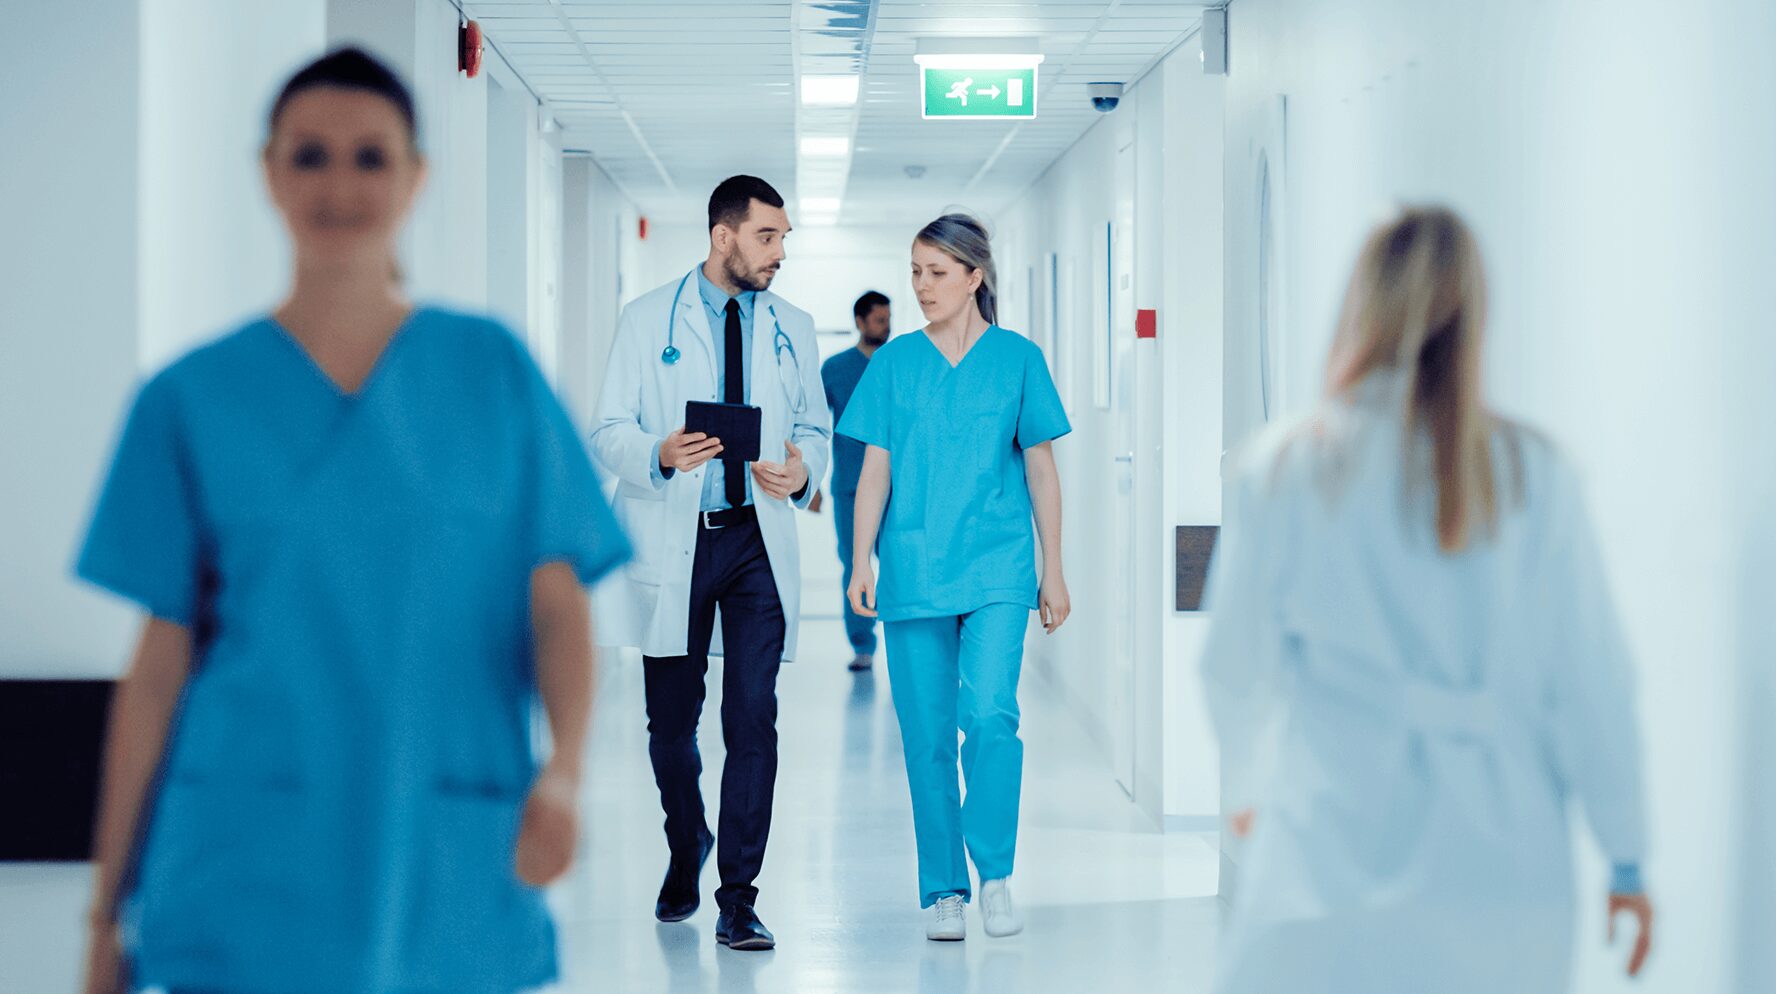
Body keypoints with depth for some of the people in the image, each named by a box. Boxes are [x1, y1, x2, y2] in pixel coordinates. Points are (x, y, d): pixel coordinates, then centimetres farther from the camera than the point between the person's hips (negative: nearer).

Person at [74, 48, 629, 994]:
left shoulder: (493, 371, 6)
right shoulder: (192, 400, 4)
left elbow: (557, 600, 1)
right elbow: (161, 661, 5)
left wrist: (565, 766, -19)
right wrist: (107, 912, 5)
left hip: (447, 881, 1)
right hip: (250, 883, -1)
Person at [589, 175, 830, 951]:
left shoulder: (792, 327, 11)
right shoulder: (648, 320, 2)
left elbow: (814, 424, 15)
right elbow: (609, 430, -1)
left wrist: (802, 469, -8)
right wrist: (660, 456, -23)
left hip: (758, 541, 1)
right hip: (673, 542, -1)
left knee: (753, 720, -6)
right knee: (671, 720, 7)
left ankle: (738, 901, -2)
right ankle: (686, 852, 35)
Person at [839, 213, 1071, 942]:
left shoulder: (1017, 358, 4)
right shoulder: (895, 362, 7)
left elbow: (1041, 469, 7)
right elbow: (875, 470, 6)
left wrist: (1054, 572, 5)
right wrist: (861, 562, -3)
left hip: (996, 566, -2)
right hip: (914, 569, 2)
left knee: (989, 712, -18)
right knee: (927, 734, 3)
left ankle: (996, 874, -5)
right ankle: (943, 890, 12)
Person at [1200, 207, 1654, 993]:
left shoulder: (1280, 472, -2)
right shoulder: (1533, 477, -1)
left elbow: (1233, 667, 8)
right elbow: (1591, 680, 1)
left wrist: (1250, 784, 28)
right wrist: (1626, 858, 10)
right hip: (1504, 869, 1)